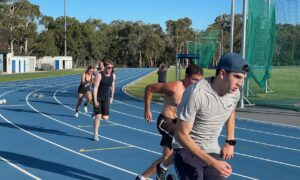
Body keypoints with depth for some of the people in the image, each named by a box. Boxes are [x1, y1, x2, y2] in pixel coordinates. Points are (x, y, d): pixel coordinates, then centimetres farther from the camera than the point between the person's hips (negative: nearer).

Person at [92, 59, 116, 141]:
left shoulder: (113, 76, -1)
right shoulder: (99, 75, -17)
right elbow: (95, 88, -18)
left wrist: (111, 97, 15)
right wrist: (95, 100, -22)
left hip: (106, 98, 5)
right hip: (98, 97, -4)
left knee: (105, 117, -2)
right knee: (98, 116, -9)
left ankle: (96, 113, 32)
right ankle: (95, 134, 6)